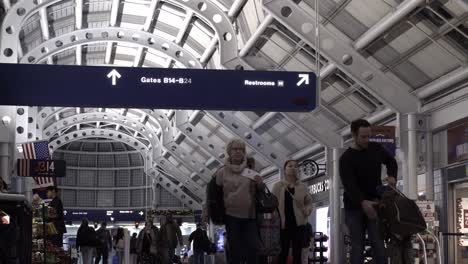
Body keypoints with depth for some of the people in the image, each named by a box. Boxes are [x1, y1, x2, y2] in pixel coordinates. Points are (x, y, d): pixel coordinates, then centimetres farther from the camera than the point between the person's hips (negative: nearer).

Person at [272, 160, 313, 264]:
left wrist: (307, 210, -6)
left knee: (297, 253, 3)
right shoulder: (278, 186, 3)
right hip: (283, 224, -2)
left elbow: (309, 202, 15)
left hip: (298, 224, 2)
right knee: (283, 253, -2)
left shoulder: (302, 186, 9)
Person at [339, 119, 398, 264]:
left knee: (378, 245, -8)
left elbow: (391, 161, 22)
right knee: (357, 248, -2)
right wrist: (362, 202, -42)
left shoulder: (376, 148, 2)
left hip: (374, 205, 3)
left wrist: (392, 176, -1)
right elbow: (349, 186, -25)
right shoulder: (346, 158, -12)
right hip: (354, 208, -3)